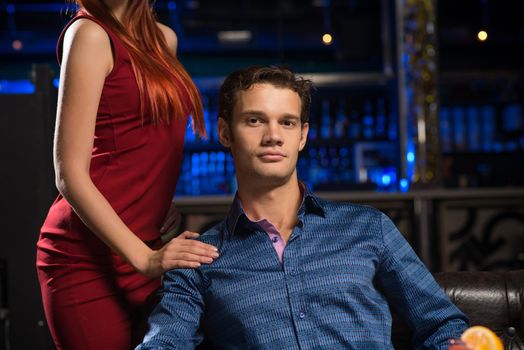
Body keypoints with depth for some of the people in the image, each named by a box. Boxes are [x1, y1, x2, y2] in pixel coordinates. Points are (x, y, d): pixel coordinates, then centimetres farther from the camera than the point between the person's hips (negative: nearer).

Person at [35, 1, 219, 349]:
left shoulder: (165, 39, 12)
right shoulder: (90, 33, -9)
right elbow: (70, 175, -15)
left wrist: (163, 200, 13)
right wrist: (145, 258, -22)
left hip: (145, 251, 7)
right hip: (90, 257, -7)